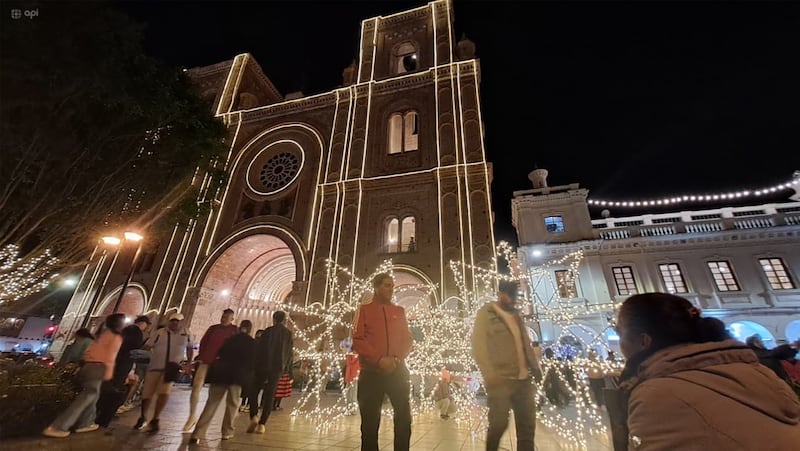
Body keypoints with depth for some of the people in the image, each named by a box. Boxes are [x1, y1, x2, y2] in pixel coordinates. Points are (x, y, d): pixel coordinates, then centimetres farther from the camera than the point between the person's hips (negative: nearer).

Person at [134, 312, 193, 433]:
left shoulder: (185, 334, 2)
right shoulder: (160, 332, -3)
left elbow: (190, 348, 16)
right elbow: (146, 347, -2)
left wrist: (189, 363, 13)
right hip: (155, 367, 0)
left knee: (164, 393, -14)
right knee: (147, 394, 8)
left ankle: (155, 420, 6)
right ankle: (143, 418, 35)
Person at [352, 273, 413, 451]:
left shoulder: (399, 311, 10)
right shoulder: (364, 309, 1)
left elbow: (407, 340, 7)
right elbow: (357, 341, -6)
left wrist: (396, 358, -11)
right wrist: (379, 359, -17)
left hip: (397, 371, 3)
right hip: (371, 372, -2)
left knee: (404, 418, 8)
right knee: (370, 422, 7)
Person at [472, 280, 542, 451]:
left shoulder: (516, 315, 16)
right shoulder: (486, 313, -3)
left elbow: (526, 343, 20)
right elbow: (478, 344, -10)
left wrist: (535, 366, 7)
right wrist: (489, 373, -20)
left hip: (523, 379, 6)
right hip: (501, 379, -6)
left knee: (527, 424, 10)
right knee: (499, 422, -3)